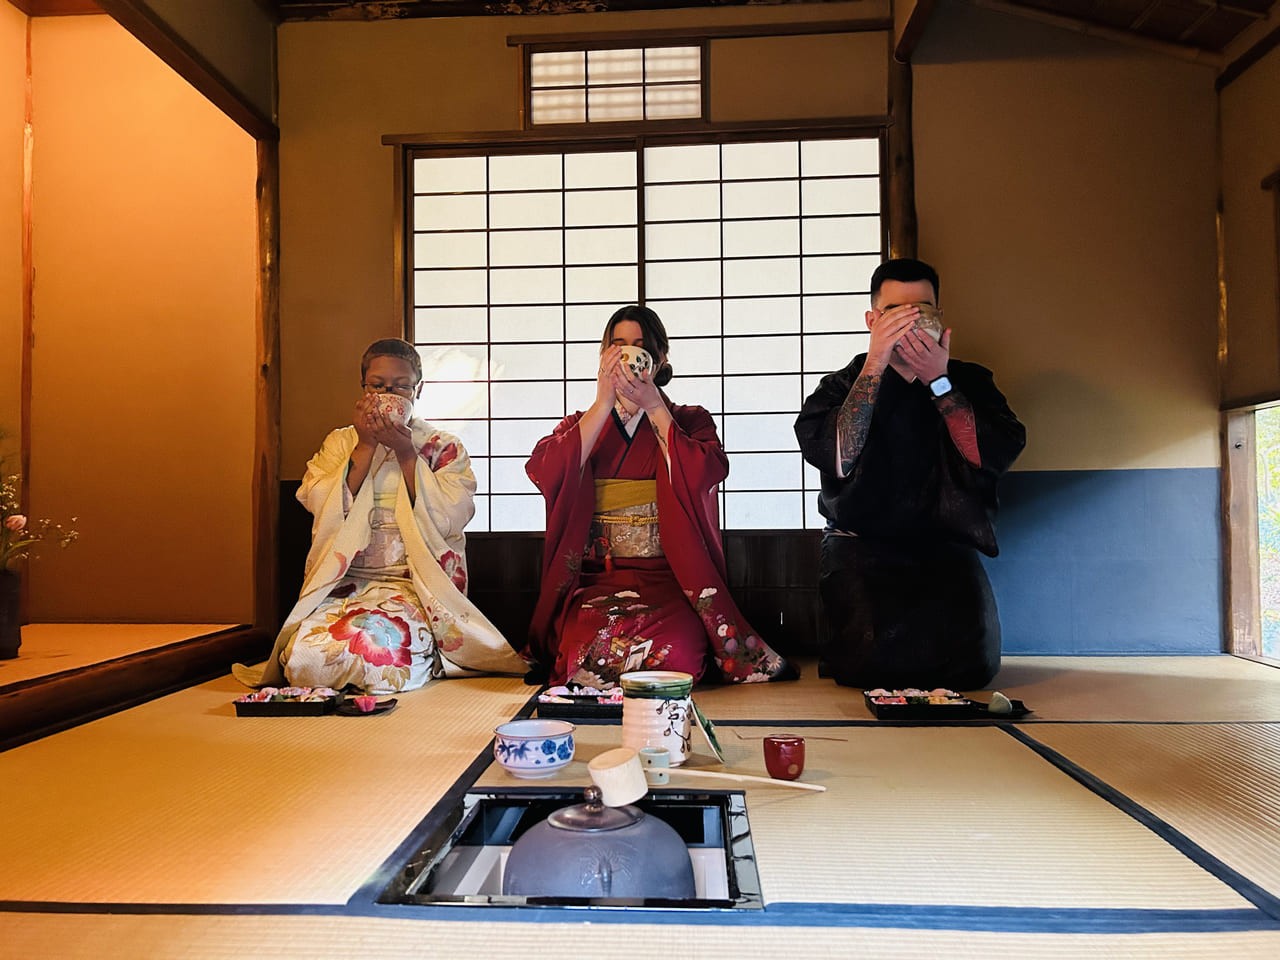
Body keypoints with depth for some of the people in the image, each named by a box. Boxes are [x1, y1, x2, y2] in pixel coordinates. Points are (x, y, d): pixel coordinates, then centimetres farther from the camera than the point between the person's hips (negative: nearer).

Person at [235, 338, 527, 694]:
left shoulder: (444, 447, 9)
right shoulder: (339, 443, 15)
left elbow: (449, 519, -7)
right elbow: (323, 509, -2)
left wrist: (406, 453, -10)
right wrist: (366, 446, -6)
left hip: (415, 586, -2)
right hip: (342, 584, 2)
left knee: (375, 647, -33)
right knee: (307, 656, -27)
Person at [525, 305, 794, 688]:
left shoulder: (690, 422, 15)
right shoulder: (579, 426, 18)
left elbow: (701, 479, -7)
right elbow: (546, 474, -5)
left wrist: (653, 407, -8)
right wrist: (604, 403, -7)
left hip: (670, 579, 0)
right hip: (594, 581, 1)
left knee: (672, 644, -33)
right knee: (591, 640, -33)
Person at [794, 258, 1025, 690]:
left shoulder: (970, 381, 12)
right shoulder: (842, 385, 7)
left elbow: (997, 456, -5)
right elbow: (838, 460, -14)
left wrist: (939, 382, -10)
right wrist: (875, 364, -14)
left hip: (944, 546, 2)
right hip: (861, 545, -2)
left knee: (972, 658, -21)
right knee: (874, 655, -26)